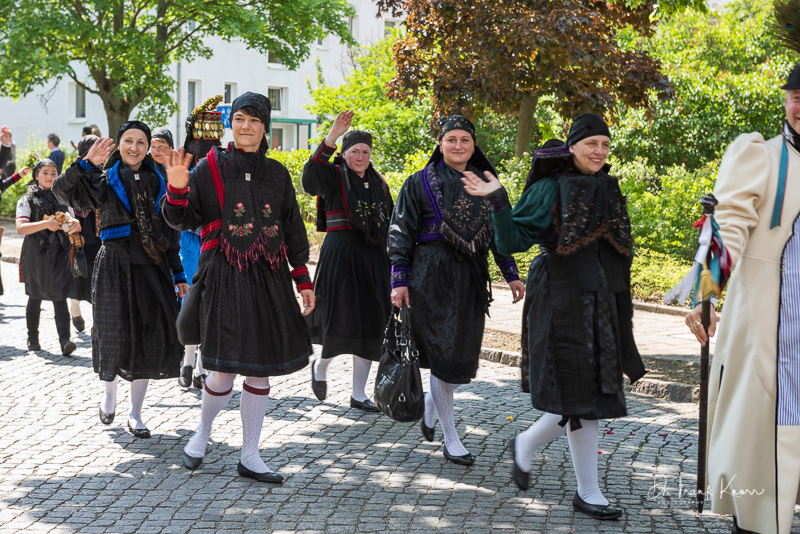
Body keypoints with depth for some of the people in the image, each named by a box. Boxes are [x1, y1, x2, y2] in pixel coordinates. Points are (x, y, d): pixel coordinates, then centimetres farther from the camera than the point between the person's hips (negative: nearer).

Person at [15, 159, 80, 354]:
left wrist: (74, 224, -12)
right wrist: (46, 223, -25)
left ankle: (65, 340, -19)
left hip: (59, 253, 1)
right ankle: (32, 338, 24)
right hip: (36, 253, -1)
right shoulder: (27, 200, 2)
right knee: (35, 297, 10)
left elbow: (72, 223, 13)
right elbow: (20, 228, -11)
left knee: (60, 297, -9)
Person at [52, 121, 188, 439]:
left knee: (150, 339, 1)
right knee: (115, 335, -4)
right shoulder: (104, 180, 2)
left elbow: (169, 233, 14)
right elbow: (63, 190, -14)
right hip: (115, 266, -3)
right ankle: (109, 393, 27)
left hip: (152, 268, 3)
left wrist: (178, 274, 12)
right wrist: (87, 163, -25)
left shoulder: (157, 182, 12)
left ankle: (135, 414, 12)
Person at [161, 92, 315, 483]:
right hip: (225, 276, -4)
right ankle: (203, 432, 24)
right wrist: (177, 189, -21)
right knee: (225, 368, -5)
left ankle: (250, 457, 15)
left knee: (261, 368, 5)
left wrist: (303, 279, 11)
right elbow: (183, 220, -2)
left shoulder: (277, 174, 10)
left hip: (269, 277, 4)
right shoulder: (211, 167, 0)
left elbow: (293, 229, 14)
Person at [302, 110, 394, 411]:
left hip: (373, 258, 5)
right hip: (340, 254, -5)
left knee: (370, 322, 3)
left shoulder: (378, 183, 16)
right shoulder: (333, 176, -1)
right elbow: (311, 175, -25)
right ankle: (321, 367, 25)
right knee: (342, 319, -6)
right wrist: (332, 137, -37)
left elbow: (390, 221, 22)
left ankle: (358, 395, 11)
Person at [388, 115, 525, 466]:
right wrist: (399, 280, -9)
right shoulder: (420, 183, -1)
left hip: (472, 278, 5)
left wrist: (511, 274, 10)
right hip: (434, 275, -5)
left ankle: (431, 403, 37)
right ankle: (450, 439, 4)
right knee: (444, 351, -5)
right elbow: (401, 233, -3)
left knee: (464, 352, 7)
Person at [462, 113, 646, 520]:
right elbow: (513, 242, -11)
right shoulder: (550, 189, -7)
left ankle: (525, 445, 30)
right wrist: (498, 201, -26)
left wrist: (622, 313, 17)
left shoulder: (609, 189, 12)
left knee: (592, 393, 8)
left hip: (601, 304, 7)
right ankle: (587, 493, 12)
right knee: (581, 397, -4)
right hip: (563, 302, -7)